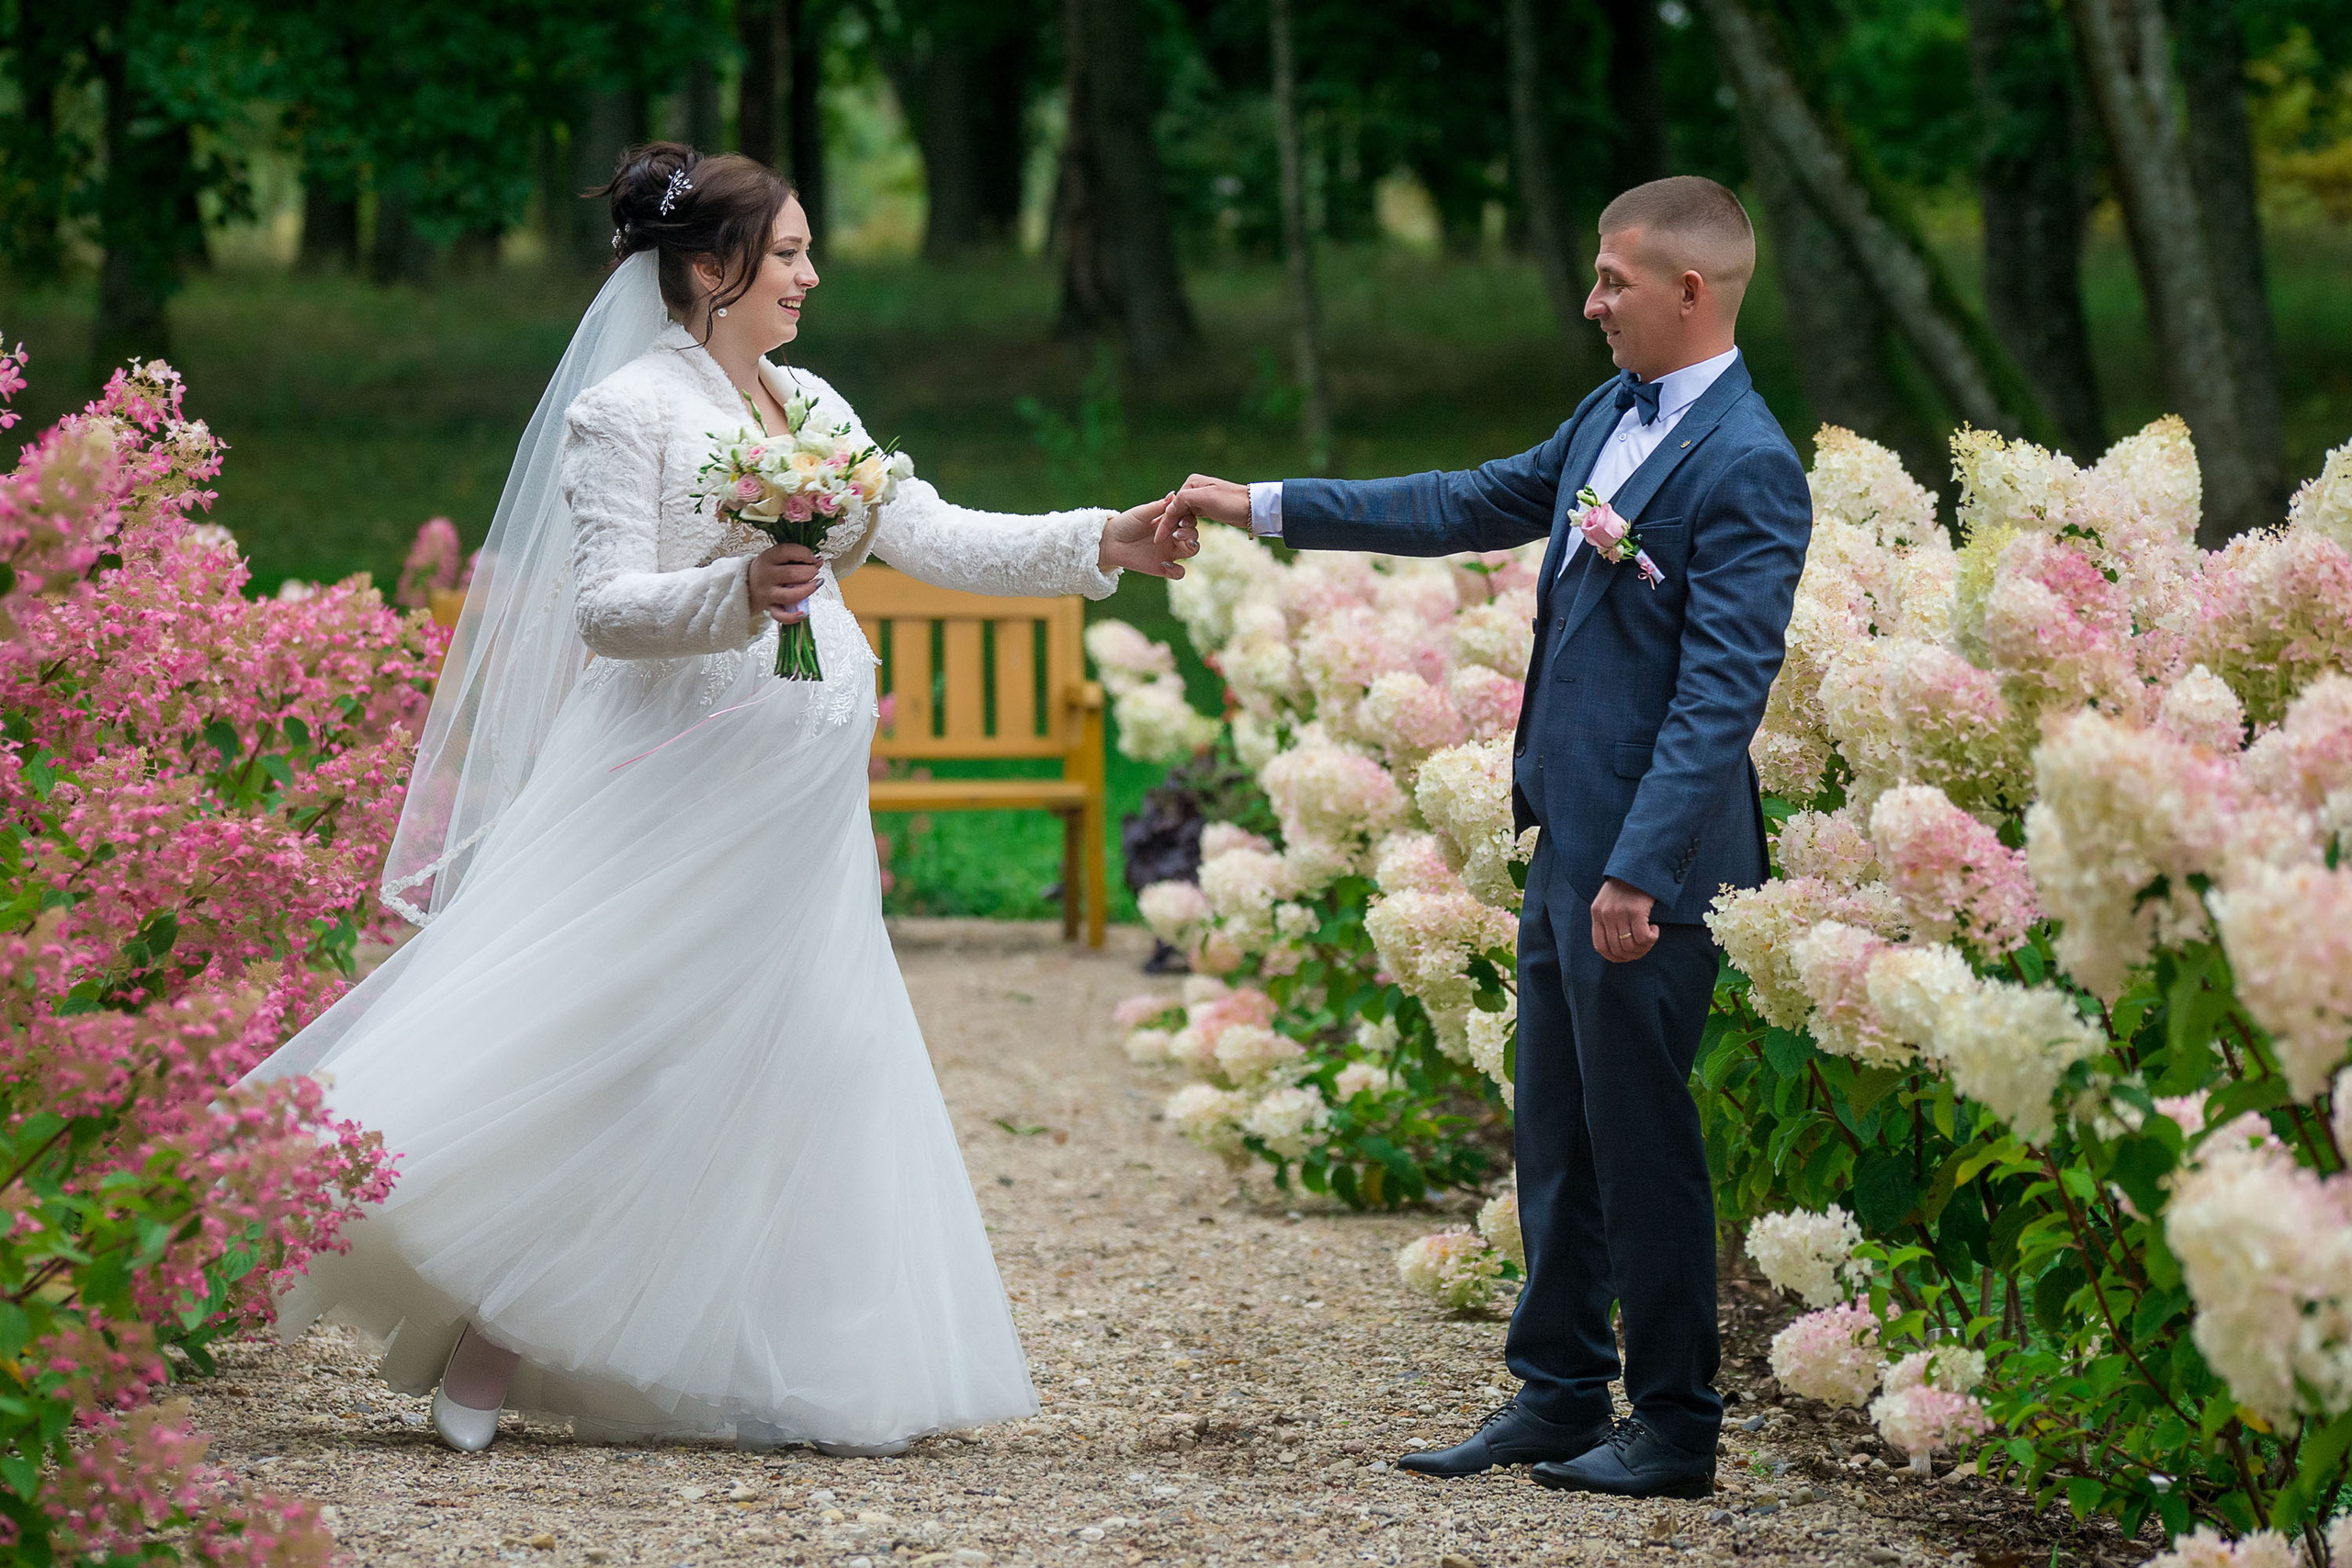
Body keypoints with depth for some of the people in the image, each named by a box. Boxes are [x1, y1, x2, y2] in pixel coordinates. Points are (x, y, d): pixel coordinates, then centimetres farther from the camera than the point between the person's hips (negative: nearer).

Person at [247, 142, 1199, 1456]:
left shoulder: (810, 406, 13)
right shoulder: (625, 410, -8)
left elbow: (930, 536, 12)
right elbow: (604, 609, -13)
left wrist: (1101, 546, 4)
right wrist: (740, 592, -29)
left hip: (798, 797, 7)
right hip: (682, 790, -7)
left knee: (806, 1059, 6)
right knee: (606, 1058, -8)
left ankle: (794, 1381, 11)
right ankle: (488, 1351, 2)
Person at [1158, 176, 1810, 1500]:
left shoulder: (1748, 469, -17)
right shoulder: (1615, 412, 12)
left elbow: (1722, 693, -21)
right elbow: (1469, 507, 22)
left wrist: (1640, 871, -25)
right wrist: (1263, 508, 21)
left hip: (1649, 855, -9)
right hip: (1569, 836, 9)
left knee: (1641, 1138, -1)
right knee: (1560, 1133, 15)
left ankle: (1676, 1428, 10)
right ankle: (1559, 1398, 24)